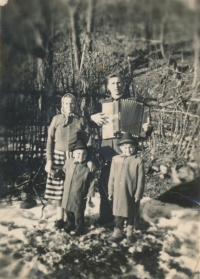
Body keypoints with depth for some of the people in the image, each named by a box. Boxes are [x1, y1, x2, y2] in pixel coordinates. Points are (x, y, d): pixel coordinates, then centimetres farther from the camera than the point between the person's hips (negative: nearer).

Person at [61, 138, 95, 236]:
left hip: (79, 196, -4)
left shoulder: (88, 167, -16)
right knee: (68, 211, 20)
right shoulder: (68, 162, -3)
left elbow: (91, 182, -10)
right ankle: (70, 224, 43)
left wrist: (89, 195, -10)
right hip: (67, 194, 5)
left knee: (78, 213, 8)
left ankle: (79, 228, 29)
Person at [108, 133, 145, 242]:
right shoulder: (116, 159, -1)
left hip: (132, 193, -1)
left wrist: (138, 193, -7)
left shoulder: (138, 160, -7)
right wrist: (110, 191, 4)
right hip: (118, 192, 1)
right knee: (119, 213, 8)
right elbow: (112, 176, 4)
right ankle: (118, 231, 24)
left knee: (131, 213, 15)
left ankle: (129, 232, 34)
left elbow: (140, 179, -6)